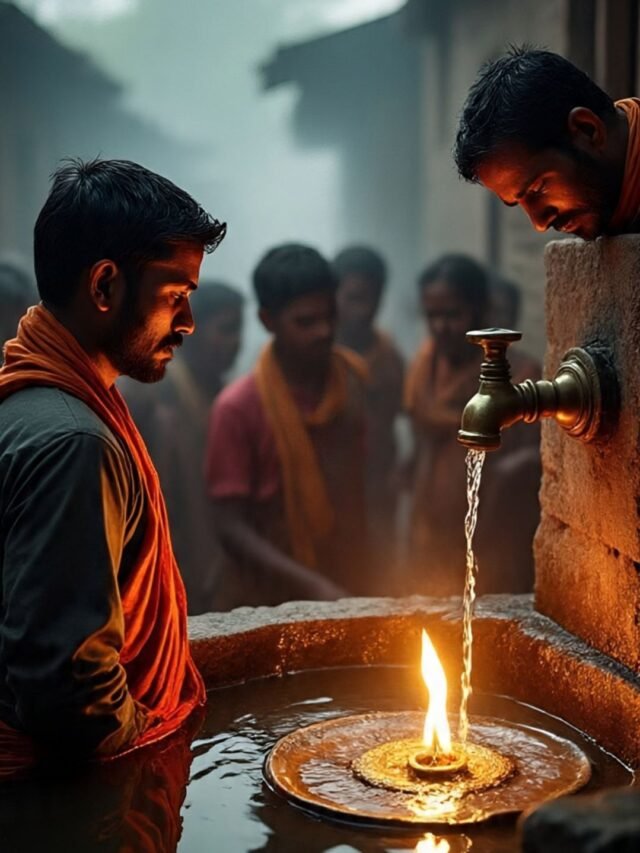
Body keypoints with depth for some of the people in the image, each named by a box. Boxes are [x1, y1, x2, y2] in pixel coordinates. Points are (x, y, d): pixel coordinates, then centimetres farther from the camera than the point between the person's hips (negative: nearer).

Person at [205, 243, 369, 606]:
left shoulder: (354, 375, -1)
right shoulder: (239, 407, -15)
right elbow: (232, 527, -15)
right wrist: (313, 585, -23)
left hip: (354, 590, 4)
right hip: (280, 602, -4)